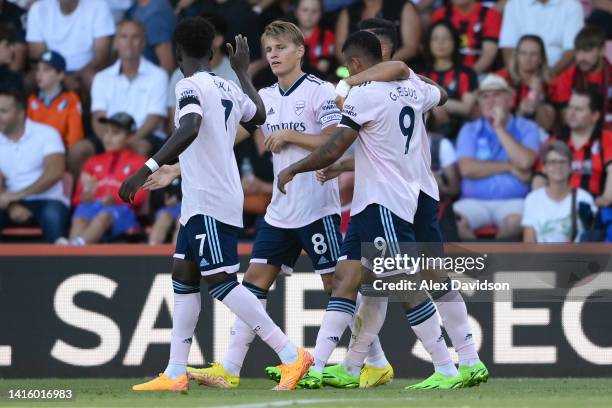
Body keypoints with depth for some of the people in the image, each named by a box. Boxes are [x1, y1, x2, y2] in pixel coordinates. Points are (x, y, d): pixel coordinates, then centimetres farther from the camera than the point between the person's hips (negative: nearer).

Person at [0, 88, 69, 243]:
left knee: (52, 214, -39)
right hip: (13, 204, 3)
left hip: (47, 201, -3)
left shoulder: (46, 134, -2)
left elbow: (55, 173, -16)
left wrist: (19, 194, -22)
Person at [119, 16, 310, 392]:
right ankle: (175, 374, 13)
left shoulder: (191, 86, -13)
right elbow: (259, 115, 32)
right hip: (200, 202, 9)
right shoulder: (228, 89, 12)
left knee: (220, 281, -11)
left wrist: (148, 170, -37)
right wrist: (243, 72, 44)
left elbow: (189, 129, -33)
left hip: (209, 202, -9)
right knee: (184, 278, 13)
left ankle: (292, 355, -16)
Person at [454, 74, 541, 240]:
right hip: (475, 201, 1)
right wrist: (509, 167, -5)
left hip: (513, 202, -1)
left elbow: (524, 162, -11)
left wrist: (500, 129, -5)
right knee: (454, 223, -31)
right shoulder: (470, 130, 12)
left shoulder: (526, 128, 9)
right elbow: (467, 168, -4)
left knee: (515, 221, -36)